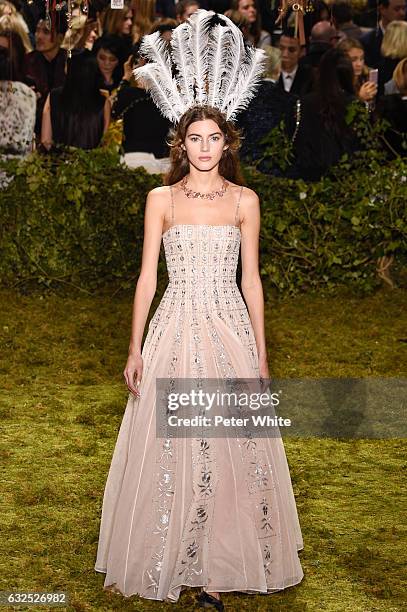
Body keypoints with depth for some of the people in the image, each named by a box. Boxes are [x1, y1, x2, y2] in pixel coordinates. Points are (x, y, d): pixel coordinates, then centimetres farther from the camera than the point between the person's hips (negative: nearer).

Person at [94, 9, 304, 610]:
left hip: (230, 330, 0)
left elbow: (251, 279, 5)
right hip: (175, 329, 0)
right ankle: (172, 562, 18)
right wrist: (135, 349, -1)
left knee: (230, 449, 2)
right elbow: (147, 276, 3)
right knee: (168, 447, 4)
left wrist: (260, 353, 3)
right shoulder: (161, 199, 3)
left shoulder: (244, 200, 4)